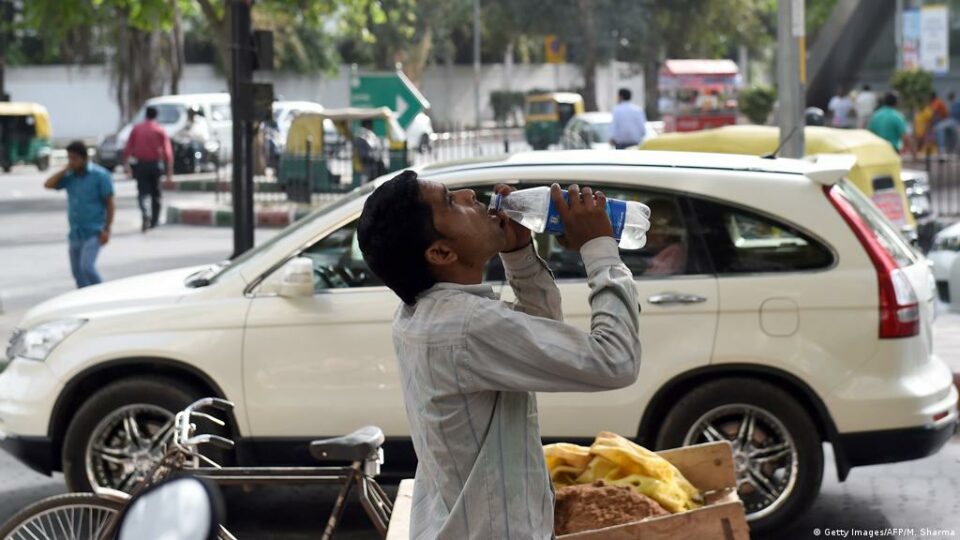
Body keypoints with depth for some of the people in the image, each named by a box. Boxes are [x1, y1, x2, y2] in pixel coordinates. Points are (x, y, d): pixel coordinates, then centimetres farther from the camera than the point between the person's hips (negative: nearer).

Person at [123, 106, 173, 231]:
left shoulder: (136, 129, 3)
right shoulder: (160, 130, -2)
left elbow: (127, 149, 1)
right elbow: (167, 151, -8)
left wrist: (126, 166, 8)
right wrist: (170, 171, -5)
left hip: (141, 165, 0)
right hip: (155, 164, 0)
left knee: (142, 192, 0)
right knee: (155, 194, 14)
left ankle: (144, 213, -27)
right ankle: (154, 220, 20)